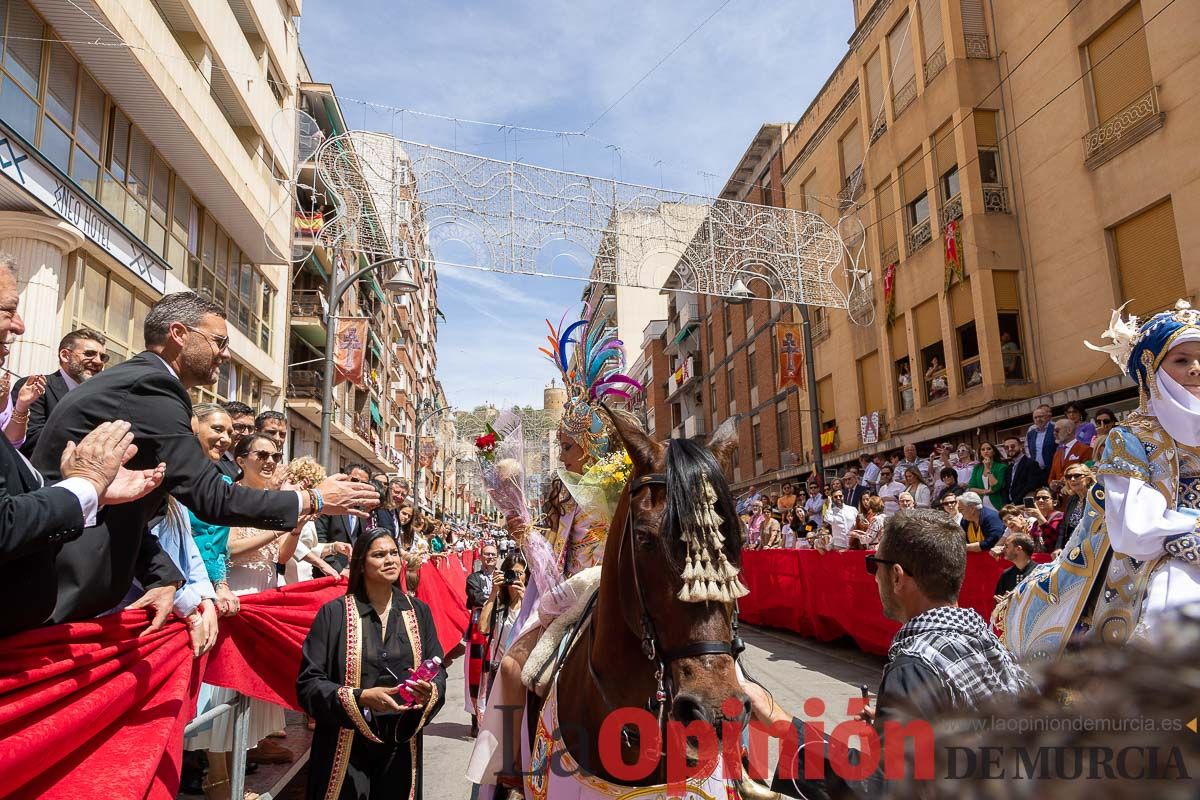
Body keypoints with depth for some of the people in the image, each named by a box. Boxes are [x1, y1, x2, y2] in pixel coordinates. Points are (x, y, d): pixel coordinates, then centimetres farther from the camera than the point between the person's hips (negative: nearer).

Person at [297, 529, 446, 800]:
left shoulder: (418, 611, 3)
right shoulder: (334, 613, -7)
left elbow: (438, 669, 5)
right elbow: (308, 682, -10)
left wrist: (430, 692, -17)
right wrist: (361, 697, -22)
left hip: (402, 747, 3)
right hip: (346, 749, -3)